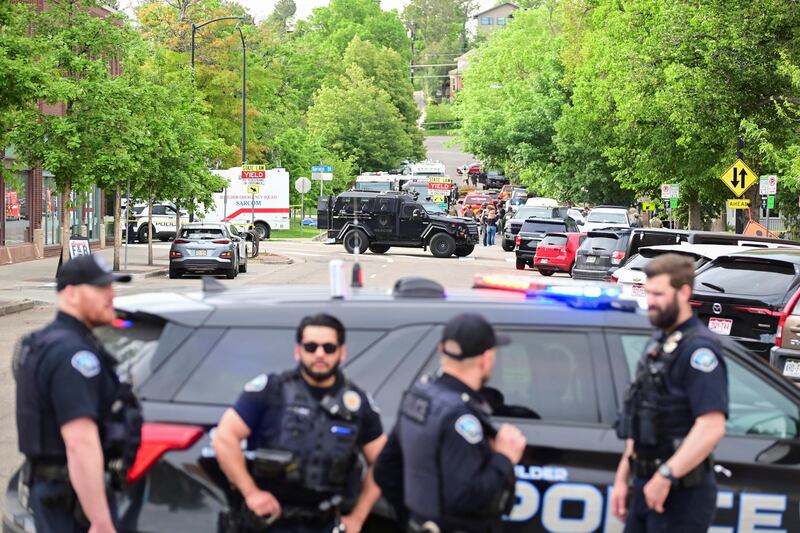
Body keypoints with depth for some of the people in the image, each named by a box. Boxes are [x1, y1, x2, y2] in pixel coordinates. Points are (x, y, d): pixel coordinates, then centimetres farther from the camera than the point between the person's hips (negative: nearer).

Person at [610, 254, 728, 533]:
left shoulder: (698, 348, -15)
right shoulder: (657, 344, 14)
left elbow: (712, 427, -25)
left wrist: (666, 476, -24)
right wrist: (622, 478, 17)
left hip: (682, 492, -9)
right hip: (647, 485, 9)